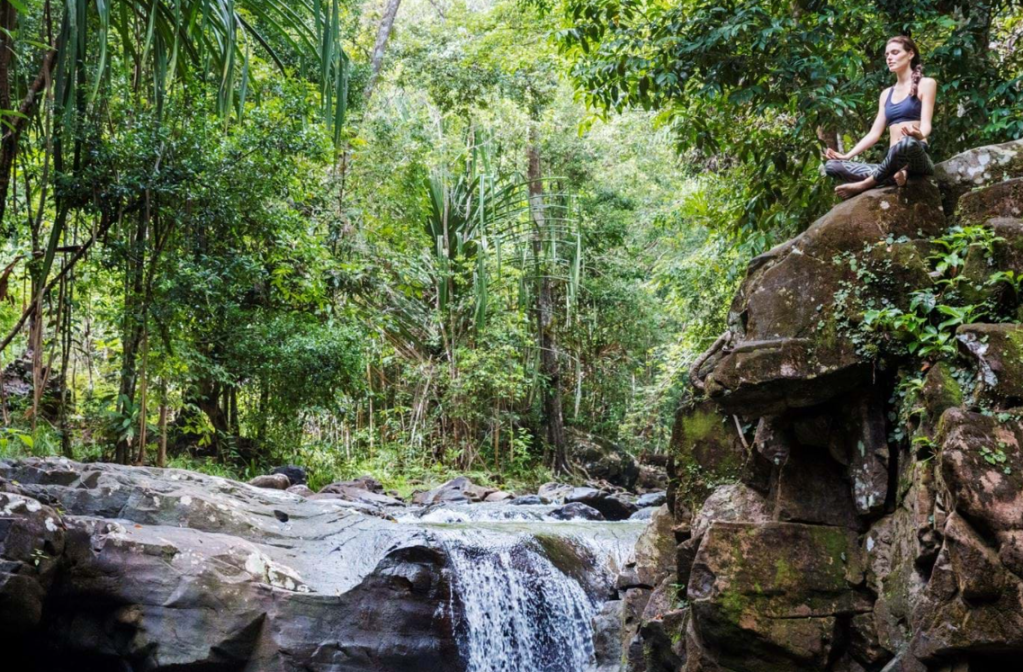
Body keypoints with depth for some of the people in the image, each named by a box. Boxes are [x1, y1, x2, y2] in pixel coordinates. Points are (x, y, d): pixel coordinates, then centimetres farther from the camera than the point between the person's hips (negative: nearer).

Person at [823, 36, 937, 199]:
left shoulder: (925, 84, 6)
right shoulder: (887, 94, 23)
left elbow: (926, 124, -7)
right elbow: (875, 132, 18)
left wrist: (918, 135, -32)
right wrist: (846, 155, 6)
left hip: (917, 160, -6)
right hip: (893, 163, 6)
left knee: (908, 143, -43)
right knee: (832, 166, -11)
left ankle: (865, 184, -26)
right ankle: (891, 177, -28)